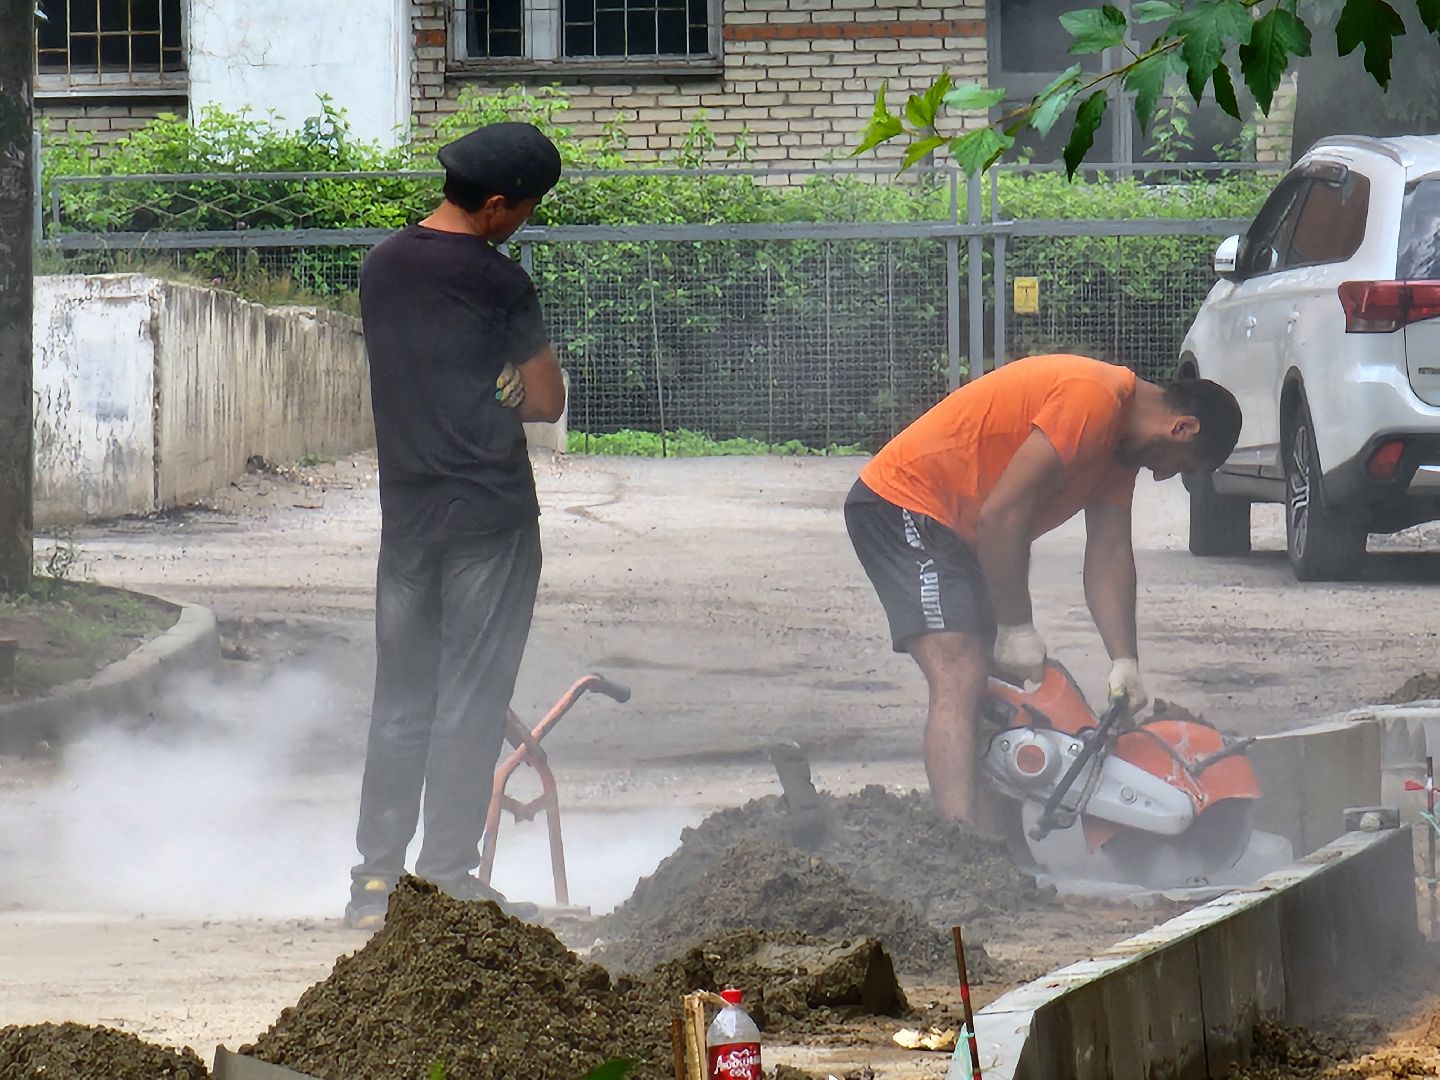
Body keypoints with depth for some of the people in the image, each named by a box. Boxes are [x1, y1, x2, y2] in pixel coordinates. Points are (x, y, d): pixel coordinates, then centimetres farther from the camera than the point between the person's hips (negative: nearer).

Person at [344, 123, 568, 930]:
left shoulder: (383, 266, 9)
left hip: (405, 507, 6)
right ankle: (450, 872, -1)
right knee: (472, 696, 0)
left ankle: (377, 877, 9)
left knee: (401, 696, 10)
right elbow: (547, 402, -7)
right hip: (490, 512, -6)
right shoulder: (496, 281, -11)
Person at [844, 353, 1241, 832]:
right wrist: (1017, 628, -16)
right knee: (960, 680, -21)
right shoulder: (1091, 399, -22)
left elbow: (1109, 557, 7)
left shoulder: (1123, 437, 10)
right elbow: (1002, 513, -25)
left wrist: (1125, 661, -4)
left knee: (1000, 684, 8)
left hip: (956, 531, 11)